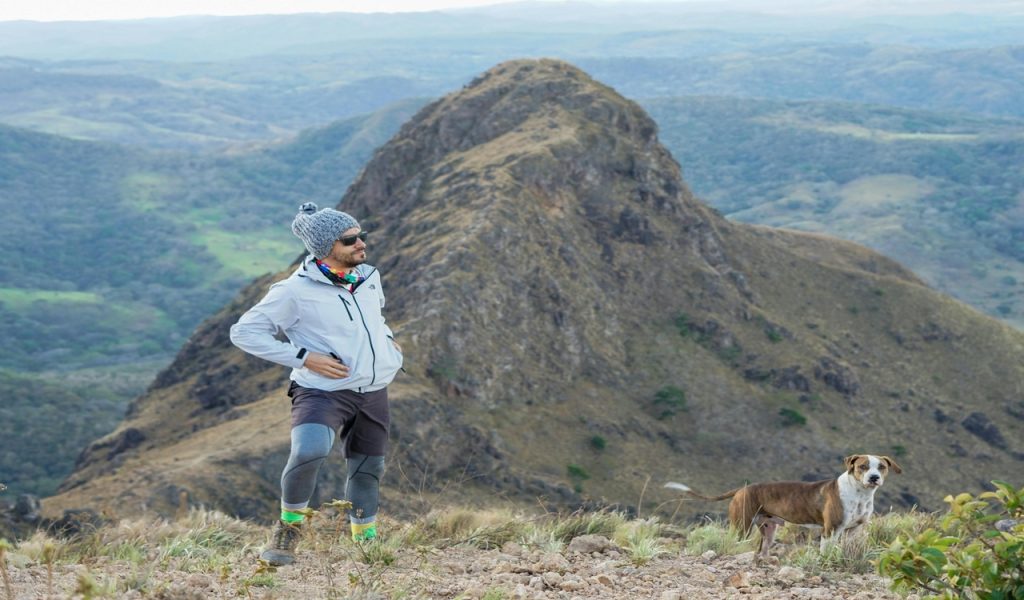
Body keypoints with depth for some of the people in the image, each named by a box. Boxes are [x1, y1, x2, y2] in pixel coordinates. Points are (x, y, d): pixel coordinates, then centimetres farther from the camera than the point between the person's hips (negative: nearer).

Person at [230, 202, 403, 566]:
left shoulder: (369, 277, 7)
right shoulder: (297, 291, -14)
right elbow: (244, 332, -11)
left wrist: (387, 338, 11)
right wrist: (303, 358, -17)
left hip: (373, 393, 7)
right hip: (323, 392, -6)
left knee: (368, 471, 15)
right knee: (309, 452, -32)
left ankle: (366, 542, 37)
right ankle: (289, 527, -9)